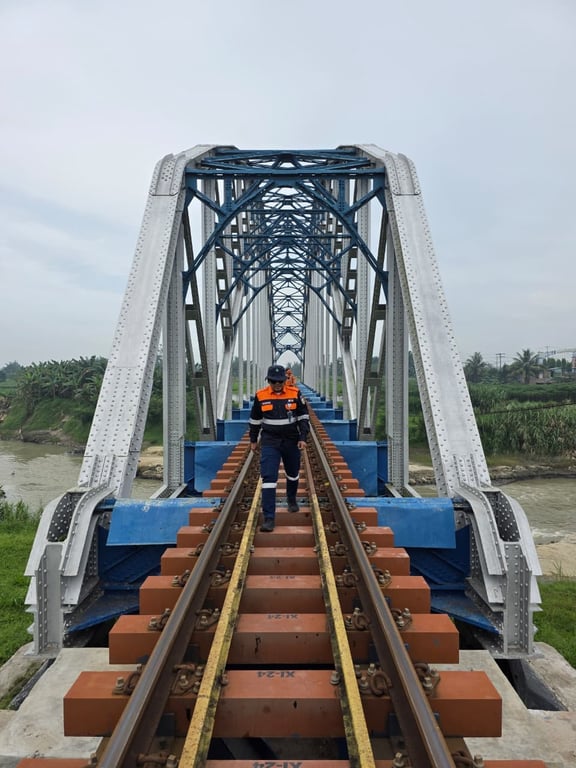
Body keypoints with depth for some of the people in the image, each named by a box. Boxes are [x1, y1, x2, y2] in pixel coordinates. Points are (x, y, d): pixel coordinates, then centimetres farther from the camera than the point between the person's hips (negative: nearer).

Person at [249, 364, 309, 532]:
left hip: (291, 441, 1)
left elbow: (303, 417, 0)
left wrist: (303, 438, -8)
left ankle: (292, 500, 49)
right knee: (268, 478, -10)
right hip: (269, 442, -1)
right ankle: (269, 518, -7)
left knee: (293, 473, 20)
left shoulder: (295, 393, -7)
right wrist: (253, 440, 14)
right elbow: (255, 419, 8)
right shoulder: (260, 396, -6)